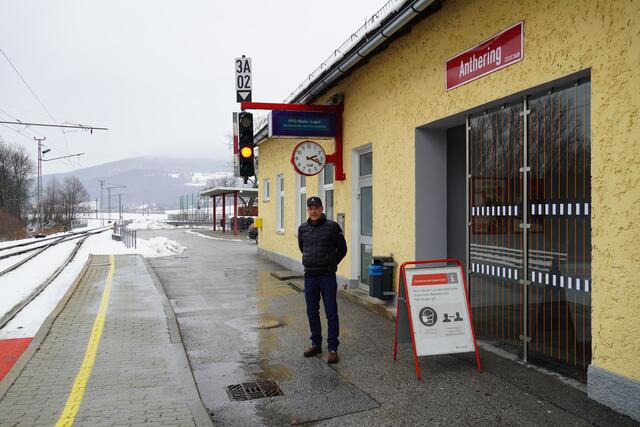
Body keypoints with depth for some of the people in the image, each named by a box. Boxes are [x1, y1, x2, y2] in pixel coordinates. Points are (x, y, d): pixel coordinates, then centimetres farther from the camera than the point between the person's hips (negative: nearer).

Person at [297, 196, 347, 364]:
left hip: (328, 276, -4)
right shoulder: (302, 228, 6)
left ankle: (332, 348, 6)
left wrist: (331, 264, 6)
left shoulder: (332, 227, -7)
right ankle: (316, 344, 27)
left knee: (331, 313, -1)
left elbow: (342, 249, 1)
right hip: (309, 276, 5)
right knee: (312, 313, 13)